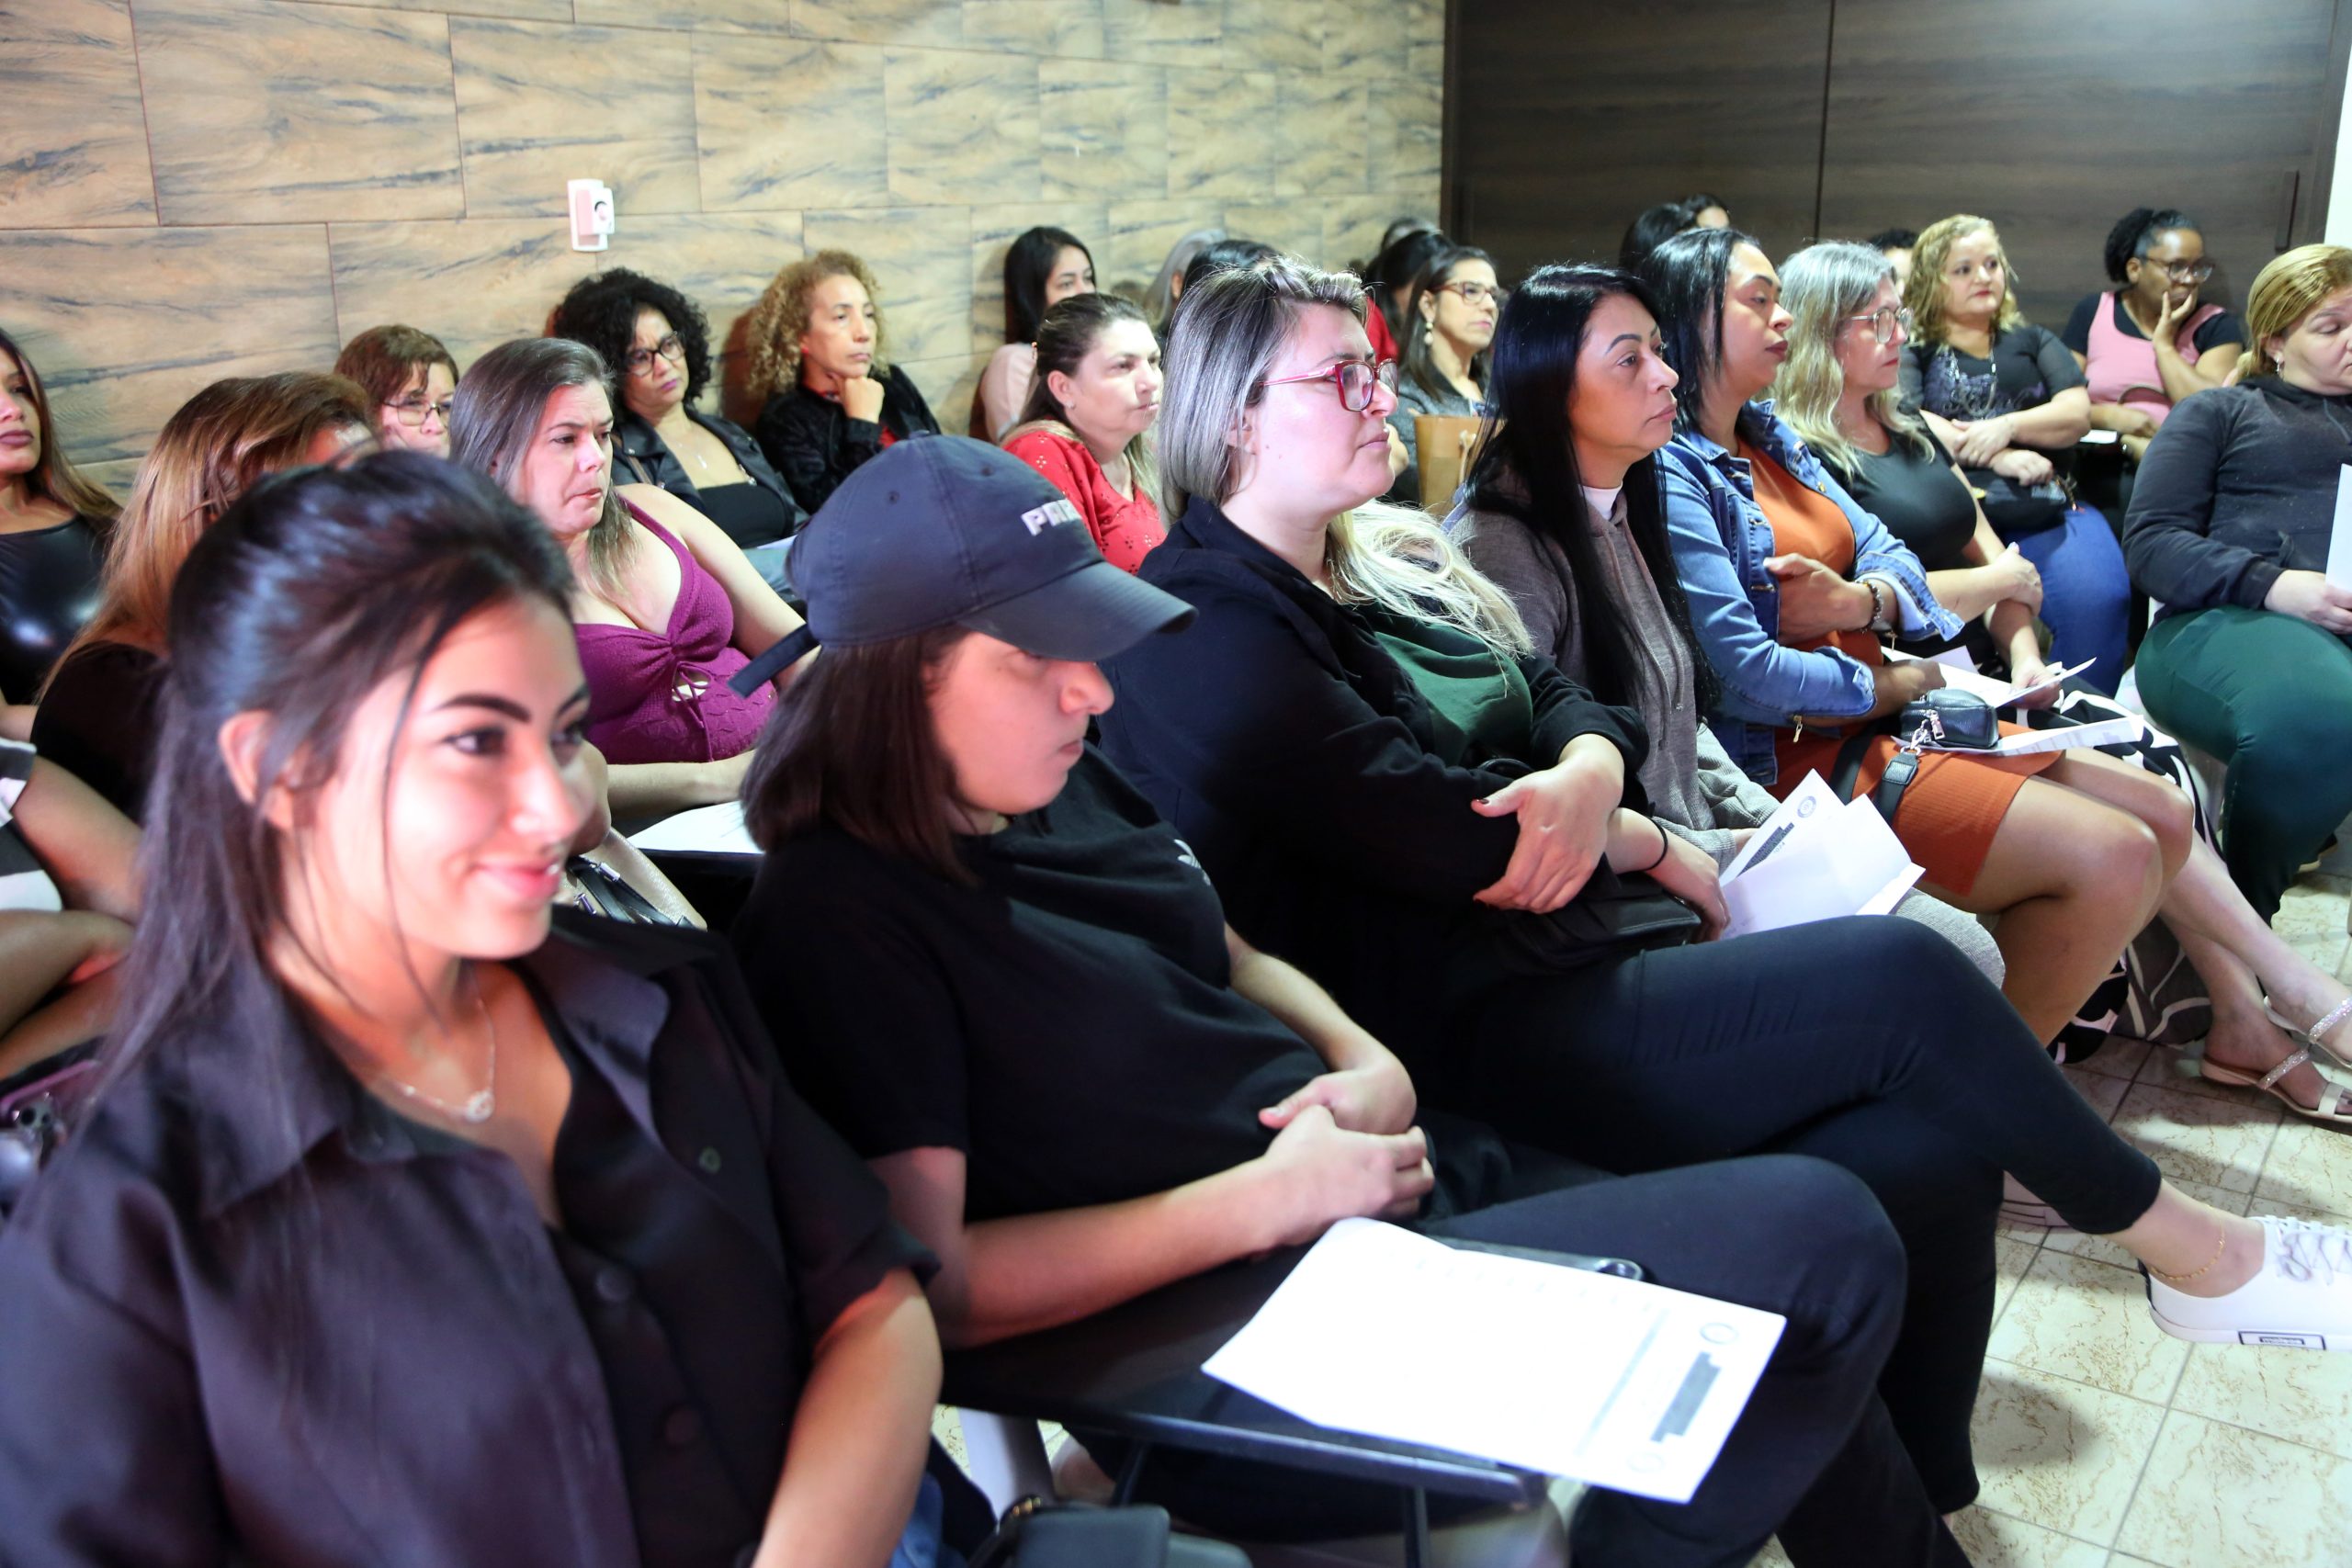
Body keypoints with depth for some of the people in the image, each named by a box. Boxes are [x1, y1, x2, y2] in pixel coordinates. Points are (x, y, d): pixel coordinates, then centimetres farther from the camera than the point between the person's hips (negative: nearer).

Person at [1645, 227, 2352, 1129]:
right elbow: (1742, 672, -22)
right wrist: (1909, 684, -8)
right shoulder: (1670, 474, -15)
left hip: (1875, 710, 9)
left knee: (2163, 814, 8)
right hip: (1799, 754, -9)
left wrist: (1857, 600, -13)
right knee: (2115, 856, -16)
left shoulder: (1771, 439, 14)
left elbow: (1895, 563, 12)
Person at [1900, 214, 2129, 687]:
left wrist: (2007, 427, -7)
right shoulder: (1913, 350, 17)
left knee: (2099, 599, -27)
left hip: (2045, 509, 3)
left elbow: (2076, 414, 14)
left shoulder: (2031, 341, 28)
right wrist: (1999, 458, -11)